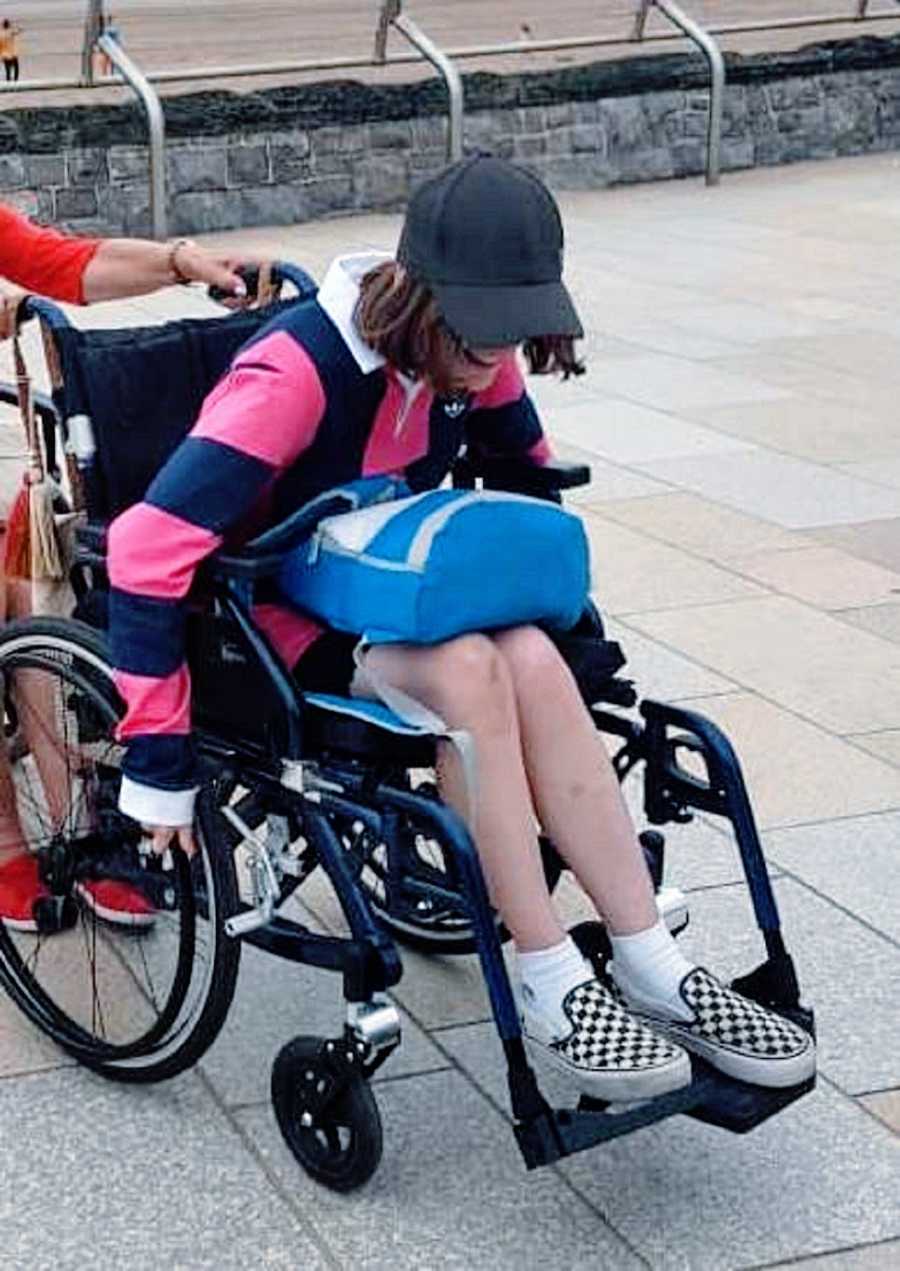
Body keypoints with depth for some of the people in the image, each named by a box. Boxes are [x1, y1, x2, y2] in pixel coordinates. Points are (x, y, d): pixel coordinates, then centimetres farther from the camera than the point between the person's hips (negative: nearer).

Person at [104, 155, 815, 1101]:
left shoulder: (471, 355, -6)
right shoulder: (299, 372, -27)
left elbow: (530, 479, 14)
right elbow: (148, 549, -32)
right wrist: (157, 765, -29)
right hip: (275, 629, -6)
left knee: (533, 664, -26)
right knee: (470, 671, -33)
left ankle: (651, 970, -22)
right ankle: (552, 991, -24)